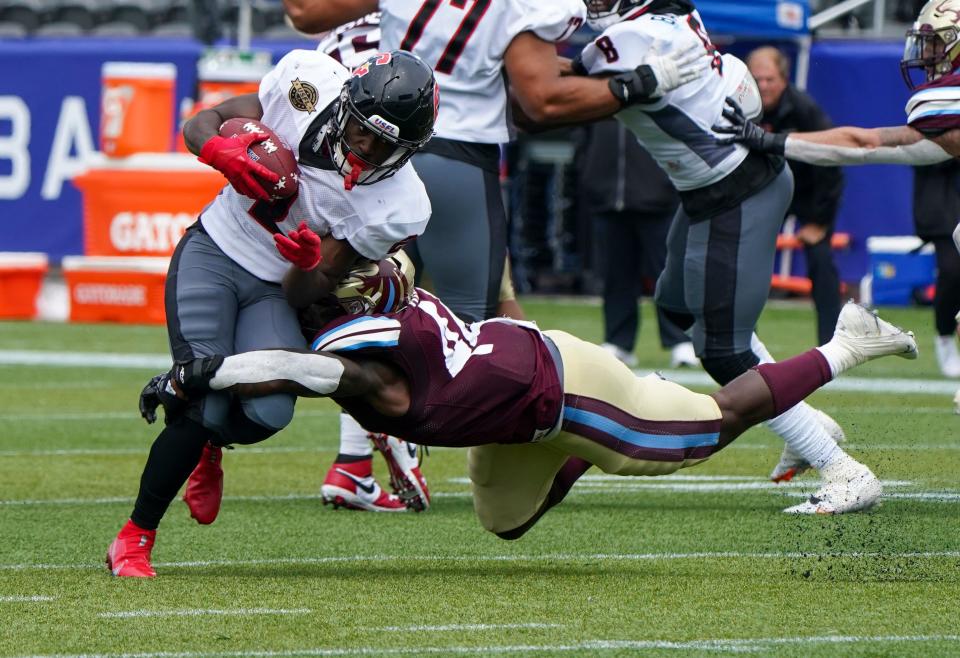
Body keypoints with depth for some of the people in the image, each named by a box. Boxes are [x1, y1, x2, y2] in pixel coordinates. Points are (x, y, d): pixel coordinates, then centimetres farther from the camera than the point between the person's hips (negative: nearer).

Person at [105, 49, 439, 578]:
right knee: (205, 403, -17)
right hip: (213, 253, -1)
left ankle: (206, 444, 17)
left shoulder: (398, 205, -19)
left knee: (269, 412, -22)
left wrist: (310, 264, -35)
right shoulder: (310, 82, -17)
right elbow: (200, 125, -6)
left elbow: (307, 294, -12)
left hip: (276, 291, 1)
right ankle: (131, 541, -1)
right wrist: (222, 151, -29)